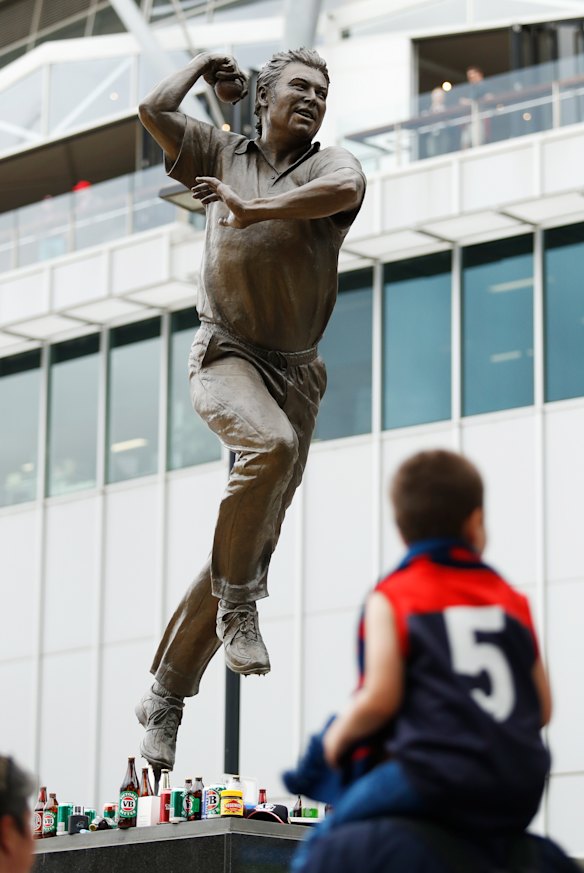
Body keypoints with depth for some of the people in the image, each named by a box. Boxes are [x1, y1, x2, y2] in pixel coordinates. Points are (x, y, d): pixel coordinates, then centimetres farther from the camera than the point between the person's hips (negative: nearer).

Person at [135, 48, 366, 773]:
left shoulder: (327, 165, 7)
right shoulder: (223, 154, 13)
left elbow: (346, 189, -18)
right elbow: (154, 111, 2)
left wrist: (250, 209, -22)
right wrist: (201, 66, 16)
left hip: (295, 373, 2)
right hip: (225, 352, -2)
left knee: (254, 545, 1)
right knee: (271, 444, -37)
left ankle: (164, 698, 12)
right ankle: (237, 606, -21)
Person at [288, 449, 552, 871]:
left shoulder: (392, 598, 2)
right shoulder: (512, 601, 16)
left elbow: (379, 700, -7)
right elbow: (543, 708, 16)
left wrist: (338, 738, 12)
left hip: (436, 779, -5)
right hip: (519, 796, 5)